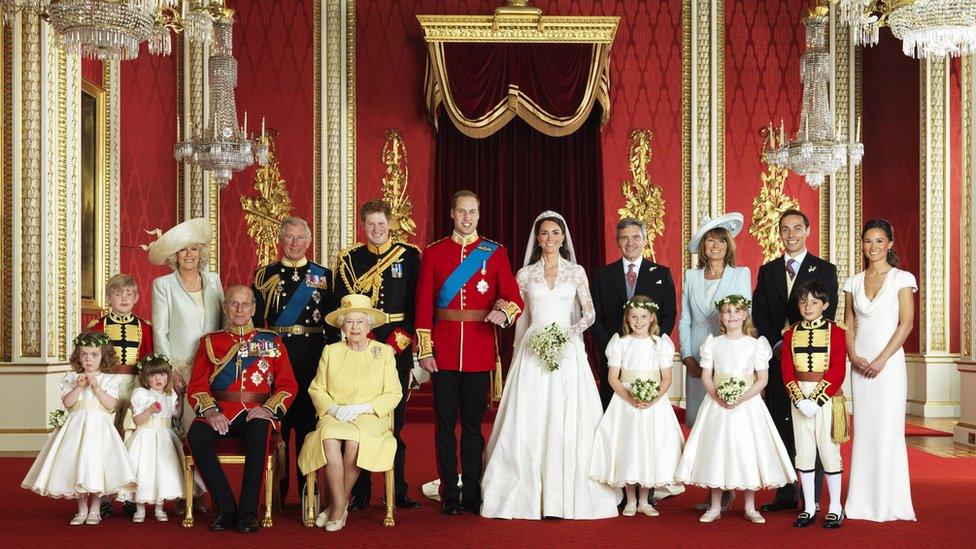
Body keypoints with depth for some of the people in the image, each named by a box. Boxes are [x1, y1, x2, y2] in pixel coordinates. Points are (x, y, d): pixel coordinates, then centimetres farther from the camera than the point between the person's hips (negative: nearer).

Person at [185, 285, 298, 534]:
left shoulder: (271, 341, 14)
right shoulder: (210, 341, 16)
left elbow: (288, 385, 8)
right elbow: (196, 386, 7)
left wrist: (269, 409, -11)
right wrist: (210, 411, -12)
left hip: (257, 413, -1)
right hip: (220, 413, 1)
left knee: (259, 432, -37)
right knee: (195, 435, -31)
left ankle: (248, 511, -27)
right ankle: (226, 509, -22)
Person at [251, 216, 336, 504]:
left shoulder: (323, 275, 7)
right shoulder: (265, 275, 7)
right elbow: (255, 321, 6)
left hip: (313, 355, 0)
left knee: (308, 418, 4)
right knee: (277, 420, 4)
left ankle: (307, 488, 13)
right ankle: (278, 489, 13)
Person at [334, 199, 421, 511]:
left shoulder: (409, 255, 7)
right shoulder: (349, 258, 9)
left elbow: (416, 301, 2)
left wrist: (400, 338, -8)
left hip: (399, 344, 0)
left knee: (395, 420, 3)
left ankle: (399, 491, 12)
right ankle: (360, 493, 7)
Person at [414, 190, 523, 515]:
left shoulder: (495, 253, 6)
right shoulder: (433, 253, 6)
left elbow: (515, 298, 0)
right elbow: (423, 306, 3)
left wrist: (505, 312, -23)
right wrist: (425, 350, -4)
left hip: (480, 351, 0)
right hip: (444, 351, 0)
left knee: (473, 424, 7)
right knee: (445, 425, 4)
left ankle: (473, 495, 15)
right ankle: (450, 496, 13)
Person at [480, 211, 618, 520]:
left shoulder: (576, 272, 7)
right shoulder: (525, 274, 9)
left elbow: (589, 313, 3)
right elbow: (519, 316, 11)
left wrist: (570, 332, -12)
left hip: (567, 352, 0)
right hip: (533, 351, 1)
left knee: (568, 419, -4)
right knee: (530, 421, -3)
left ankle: (569, 494, 2)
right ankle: (529, 494, 3)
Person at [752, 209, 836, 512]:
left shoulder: (825, 270, 3)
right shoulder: (767, 271, 13)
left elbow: (826, 314, -5)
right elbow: (759, 314, 6)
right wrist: (777, 345, -8)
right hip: (777, 358, 3)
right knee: (781, 428, 6)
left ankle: (812, 500, 3)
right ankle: (786, 495, 13)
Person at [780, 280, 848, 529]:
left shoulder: (835, 332, -3)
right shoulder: (791, 334, 6)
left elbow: (838, 371, -8)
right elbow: (787, 371, 2)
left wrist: (817, 400, -16)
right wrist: (800, 400, -11)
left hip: (827, 397, -3)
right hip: (800, 398, 3)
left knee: (829, 450, -1)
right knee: (804, 451, 5)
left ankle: (835, 507, 10)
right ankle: (809, 508, 13)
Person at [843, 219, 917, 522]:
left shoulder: (902, 279, -1)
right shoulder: (854, 282, 11)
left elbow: (906, 323, -7)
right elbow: (848, 325, 11)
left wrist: (881, 360, -14)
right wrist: (854, 357, -6)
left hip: (889, 361, -4)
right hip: (860, 364, 4)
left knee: (888, 429, -3)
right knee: (862, 429, 5)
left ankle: (889, 501, 7)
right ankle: (863, 501, 12)